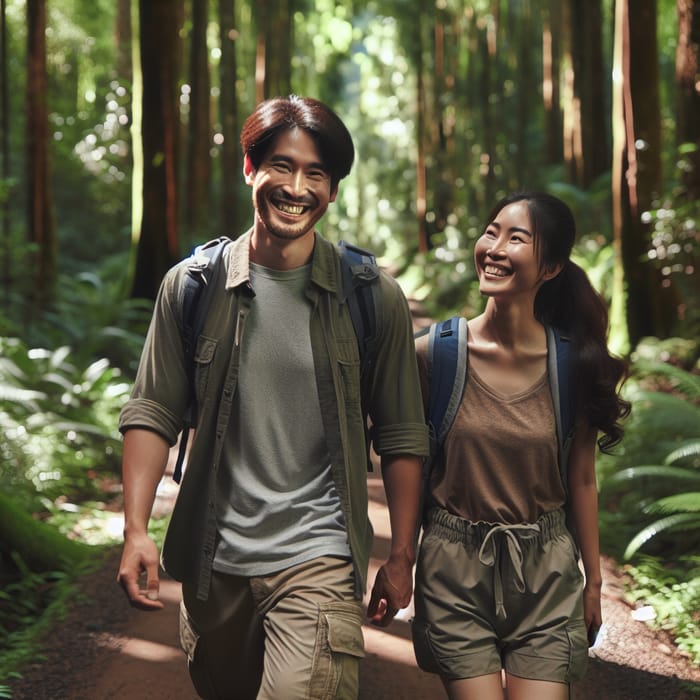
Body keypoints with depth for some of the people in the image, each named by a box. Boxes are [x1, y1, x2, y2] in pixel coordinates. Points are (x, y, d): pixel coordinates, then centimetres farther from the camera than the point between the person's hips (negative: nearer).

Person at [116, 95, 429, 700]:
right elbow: (152, 414, 2)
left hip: (318, 560, -2)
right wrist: (136, 530, -7)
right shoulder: (193, 285, -1)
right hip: (213, 562, 3)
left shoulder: (373, 297, -4)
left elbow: (401, 437, 2)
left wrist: (401, 557, 3)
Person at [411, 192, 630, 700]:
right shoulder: (435, 352, -7)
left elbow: (581, 480, 4)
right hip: (455, 568, 0)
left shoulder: (573, 364, -5)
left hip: (545, 569, 1)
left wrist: (593, 582, 10)